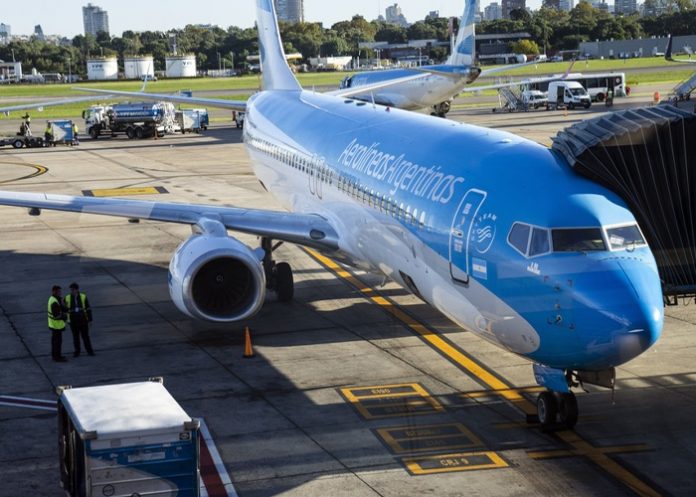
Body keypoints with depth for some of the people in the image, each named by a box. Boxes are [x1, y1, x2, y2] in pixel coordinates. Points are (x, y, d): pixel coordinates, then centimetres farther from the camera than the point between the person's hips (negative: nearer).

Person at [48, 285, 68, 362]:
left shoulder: (52, 298, 5)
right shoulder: (54, 302, -27)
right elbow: (56, 315, -29)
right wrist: (64, 316, -13)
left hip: (53, 324, 10)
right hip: (57, 324, -10)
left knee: (55, 339, 18)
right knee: (58, 340, 0)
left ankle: (55, 355, 29)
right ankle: (57, 357, 9)